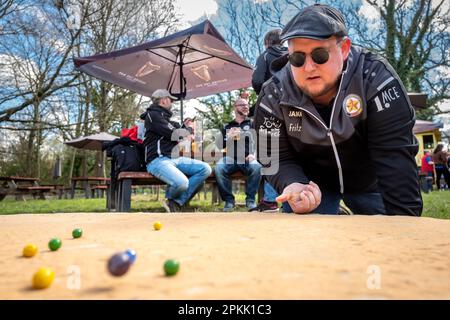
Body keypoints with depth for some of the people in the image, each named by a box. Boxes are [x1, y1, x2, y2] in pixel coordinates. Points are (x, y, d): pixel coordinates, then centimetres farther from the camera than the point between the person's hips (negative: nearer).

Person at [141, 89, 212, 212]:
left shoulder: (166, 118, 25)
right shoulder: (152, 115, -2)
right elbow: (174, 134, -9)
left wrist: (186, 127, 13)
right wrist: (189, 130, 8)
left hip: (174, 159, 9)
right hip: (158, 160, -9)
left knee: (205, 169, -10)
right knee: (182, 183, -35)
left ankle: (176, 202, -10)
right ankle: (170, 198, 3)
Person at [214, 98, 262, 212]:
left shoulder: (252, 124, 21)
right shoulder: (227, 127, 22)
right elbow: (220, 145, 16)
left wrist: (253, 154, -11)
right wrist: (228, 138, -5)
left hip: (247, 158, 0)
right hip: (230, 158, 1)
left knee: (256, 167, -35)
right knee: (218, 168, -31)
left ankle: (250, 199, -18)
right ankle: (229, 199, -17)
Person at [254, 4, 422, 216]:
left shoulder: (375, 80, -27)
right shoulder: (273, 97, -22)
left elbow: (396, 158, -30)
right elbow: (278, 160, -17)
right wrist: (293, 186, -40)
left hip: (369, 180, 0)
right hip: (311, 183, 1)